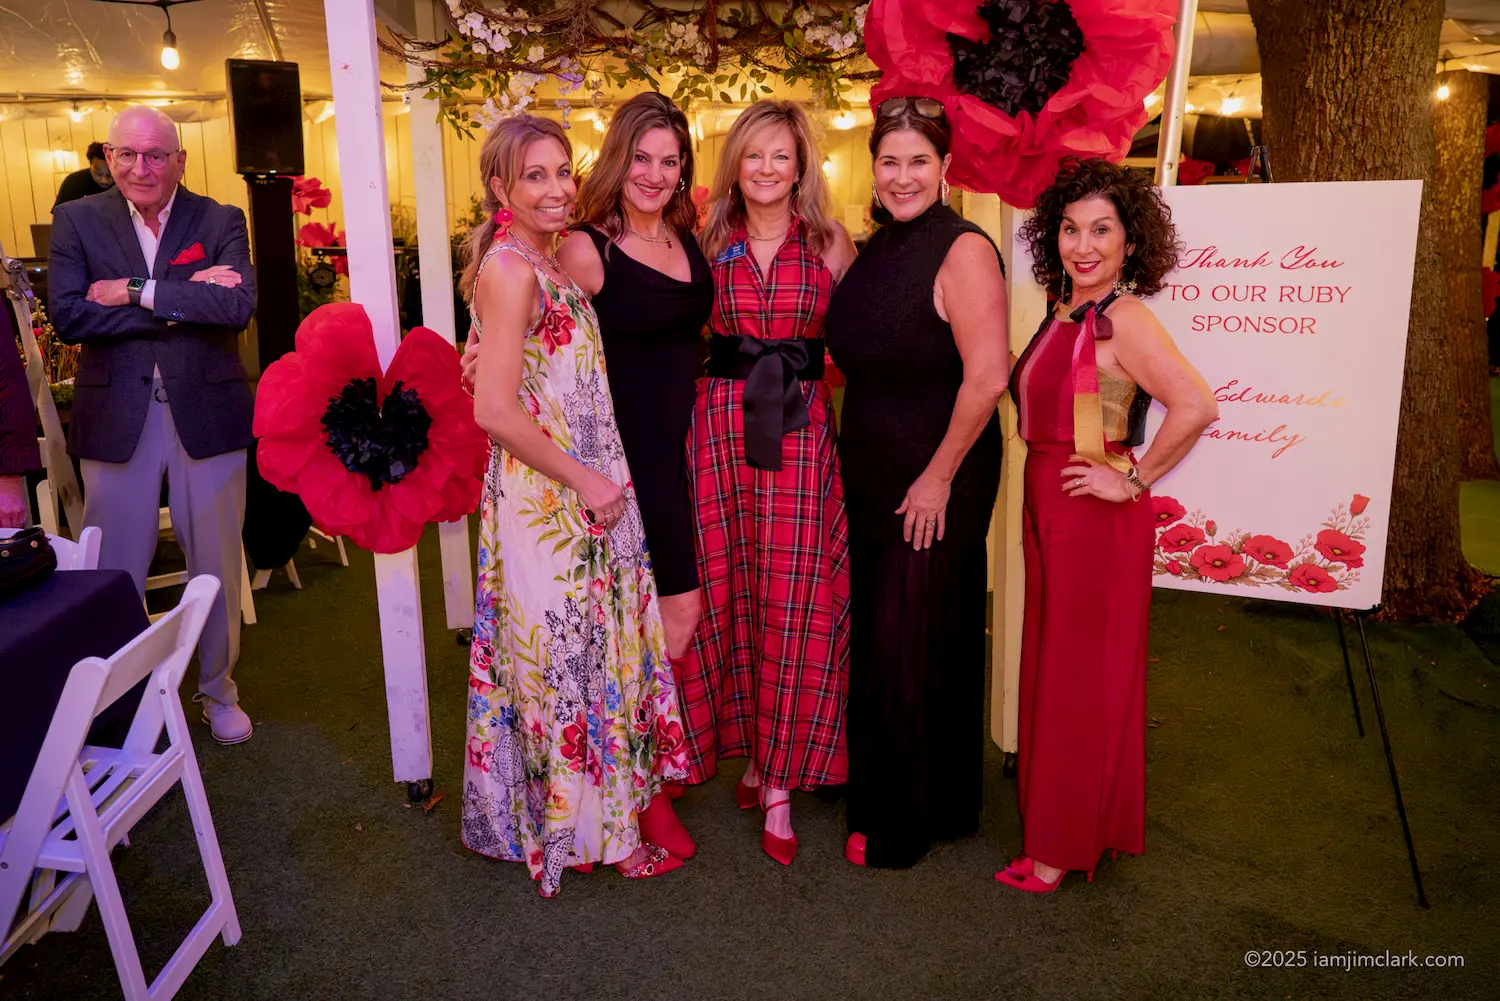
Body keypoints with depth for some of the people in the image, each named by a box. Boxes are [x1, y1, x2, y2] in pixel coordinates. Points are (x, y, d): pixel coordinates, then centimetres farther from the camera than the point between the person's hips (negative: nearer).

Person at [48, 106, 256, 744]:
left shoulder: (220, 221, 2)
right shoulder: (77, 220, 3)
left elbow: (239, 305, -16)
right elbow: (68, 316, -11)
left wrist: (136, 292, -17)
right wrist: (186, 299, -17)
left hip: (206, 416, 0)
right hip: (116, 420, 1)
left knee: (218, 570, 11)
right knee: (113, 574, 9)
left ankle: (218, 691, 32)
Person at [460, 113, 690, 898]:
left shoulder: (543, 263, 11)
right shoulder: (511, 269, -17)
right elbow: (495, 409, -23)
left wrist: (598, 478, 9)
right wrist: (583, 479, -16)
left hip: (584, 493, 9)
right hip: (547, 500, -9)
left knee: (591, 649, 18)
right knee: (564, 657, 5)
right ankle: (585, 830, 23)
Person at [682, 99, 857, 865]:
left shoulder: (831, 245, 5)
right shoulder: (710, 244, 8)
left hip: (802, 431, -1)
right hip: (722, 424, 2)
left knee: (793, 598, -2)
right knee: (731, 590, 6)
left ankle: (781, 780, 10)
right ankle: (752, 749, 25)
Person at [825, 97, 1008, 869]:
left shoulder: (964, 250, -14)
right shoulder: (876, 250, 10)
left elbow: (987, 378, -21)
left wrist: (940, 476, -18)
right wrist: (852, 458, 11)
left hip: (936, 484, -8)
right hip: (870, 475, 8)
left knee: (917, 646, 3)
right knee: (874, 637, 16)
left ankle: (909, 823, 22)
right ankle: (878, 794, 36)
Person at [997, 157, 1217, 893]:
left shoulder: (1122, 319, -17)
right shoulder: (1065, 314, 8)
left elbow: (1196, 406, -29)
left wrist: (1132, 481, -21)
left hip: (1095, 517, -8)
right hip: (1049, 509, 8)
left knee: (1081, 679, 4)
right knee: (1052, 667, 18)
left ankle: (1062, 847, 20)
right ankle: (1054, 816, 36)